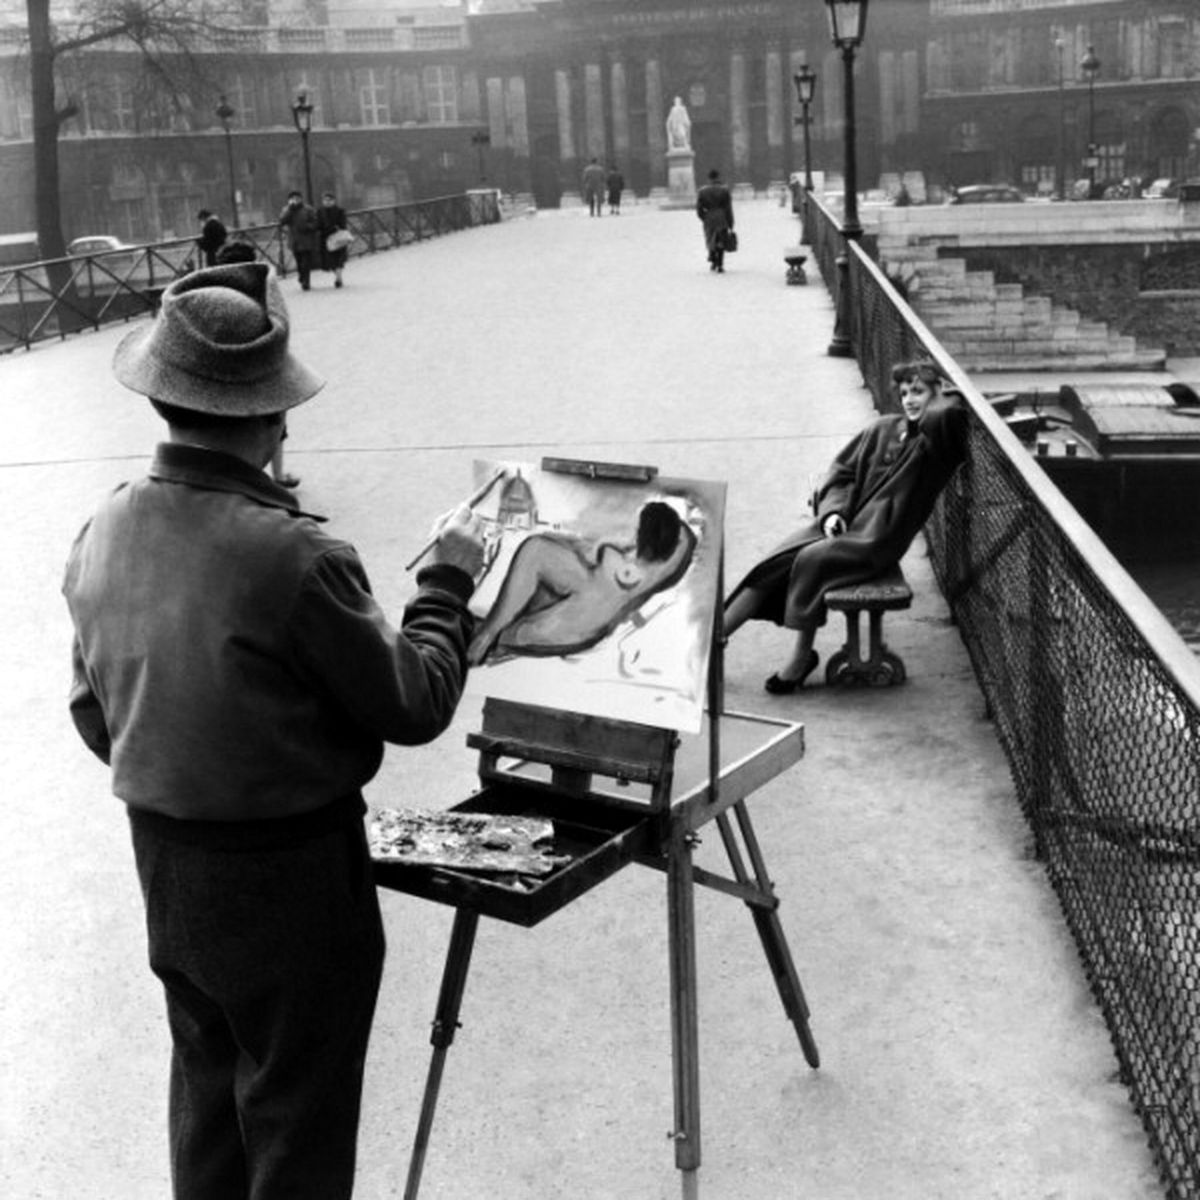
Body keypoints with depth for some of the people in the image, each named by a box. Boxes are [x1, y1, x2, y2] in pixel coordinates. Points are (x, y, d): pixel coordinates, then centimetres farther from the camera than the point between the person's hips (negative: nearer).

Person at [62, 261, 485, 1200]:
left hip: (164, 860, 7)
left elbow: (95, 719, 6)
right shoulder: (294, 556, -27)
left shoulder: (101, 538, -6)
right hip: (291, 875, -6)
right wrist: (448, 579, -3)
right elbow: (415, 706, -16)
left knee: (207, 1088, 24)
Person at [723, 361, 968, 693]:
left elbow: (944, 415, -28)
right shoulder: (883, 428, 12)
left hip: (878, 539, -5)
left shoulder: (938, 441, -4)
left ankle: (802, 654, -14)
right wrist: (832, 511, -1)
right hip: (843, 523, 5)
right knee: (777, 562, -14)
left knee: (812, 560, -28)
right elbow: (841, 471, 16)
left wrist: (943, 399, -5)